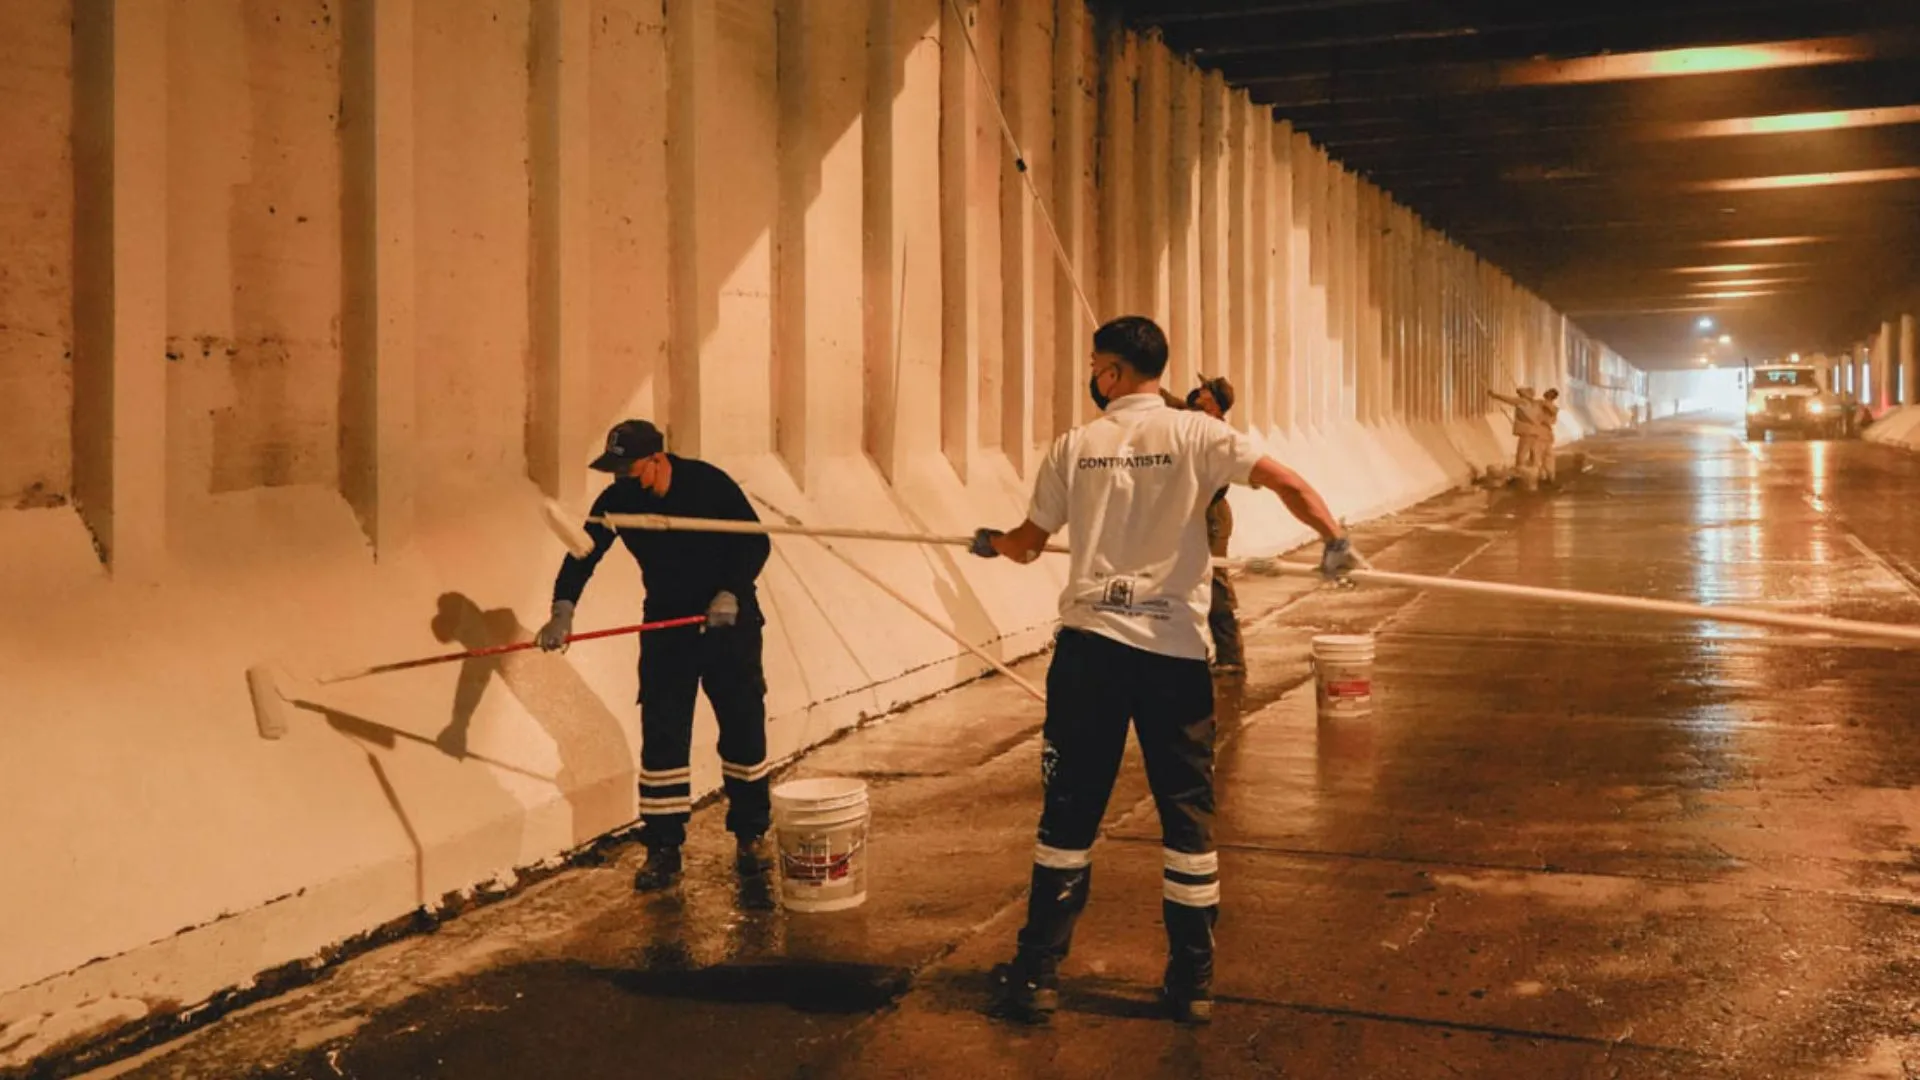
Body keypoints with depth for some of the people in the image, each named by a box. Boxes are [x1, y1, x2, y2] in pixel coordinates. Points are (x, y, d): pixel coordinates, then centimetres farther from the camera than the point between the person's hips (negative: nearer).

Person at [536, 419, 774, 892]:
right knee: (662, 734, -3)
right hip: (666, 623, 2)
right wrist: (563, 609, -29)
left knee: (744, 728, 3)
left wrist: (731, 593, -22)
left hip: (729, 621, -2)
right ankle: (663, 849, 4)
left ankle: (749, 836, 19)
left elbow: (755, 542, -9)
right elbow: (583, 554, -12)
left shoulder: (709, 484, -15)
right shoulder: (617, 501, -7)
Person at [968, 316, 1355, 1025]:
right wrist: (1332, 536, -10)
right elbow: (1283, 479, -12)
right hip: (1174, 648, -1)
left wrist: (992, 543, 35)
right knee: (1188, 817, 9)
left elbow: (1028, 543, 15)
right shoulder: (1193, 434, 1)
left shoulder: (1076, 446, 6)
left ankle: (1038, 974, 15)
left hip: (1089, 643, 1)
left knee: (1069, 813, 9)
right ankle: (1192, 982, 15)